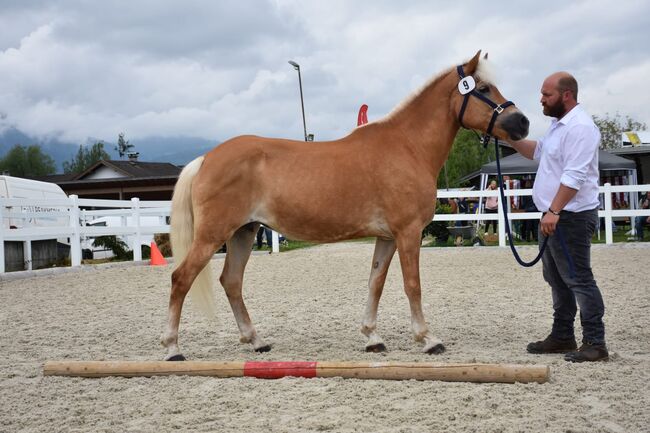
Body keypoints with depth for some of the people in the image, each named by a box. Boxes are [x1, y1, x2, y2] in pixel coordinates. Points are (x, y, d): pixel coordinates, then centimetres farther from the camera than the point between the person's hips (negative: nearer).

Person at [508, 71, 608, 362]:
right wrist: (510, 138, 15)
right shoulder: (559, 125, 15)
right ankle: (562, 337, 25)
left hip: (570, 217, -11)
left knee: (578, 279, -7)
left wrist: (554, 211, -27)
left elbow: (574, 176, -25)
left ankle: (595, 343, -2)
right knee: (557, 279, 16)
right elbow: (538, 151, 30)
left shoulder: (579, 127, -18)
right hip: (555, 215, 11)